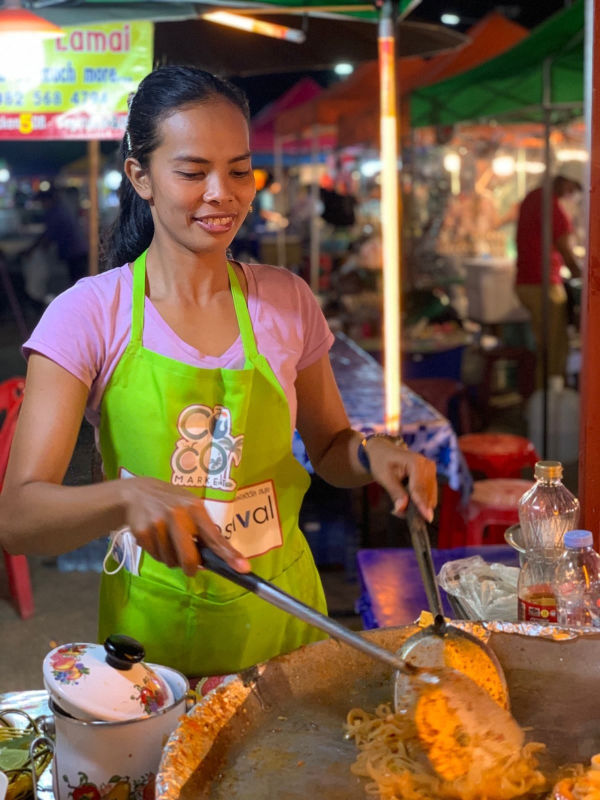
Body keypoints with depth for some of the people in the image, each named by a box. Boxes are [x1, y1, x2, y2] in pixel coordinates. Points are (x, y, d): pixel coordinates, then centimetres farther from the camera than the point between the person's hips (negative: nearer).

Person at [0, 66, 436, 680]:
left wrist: (372, 454, -11)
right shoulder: (88, 315, -13)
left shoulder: (287, 301, -3)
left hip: (281, 613, 3)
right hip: (155, 626, -2)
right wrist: (131, 495, -38)